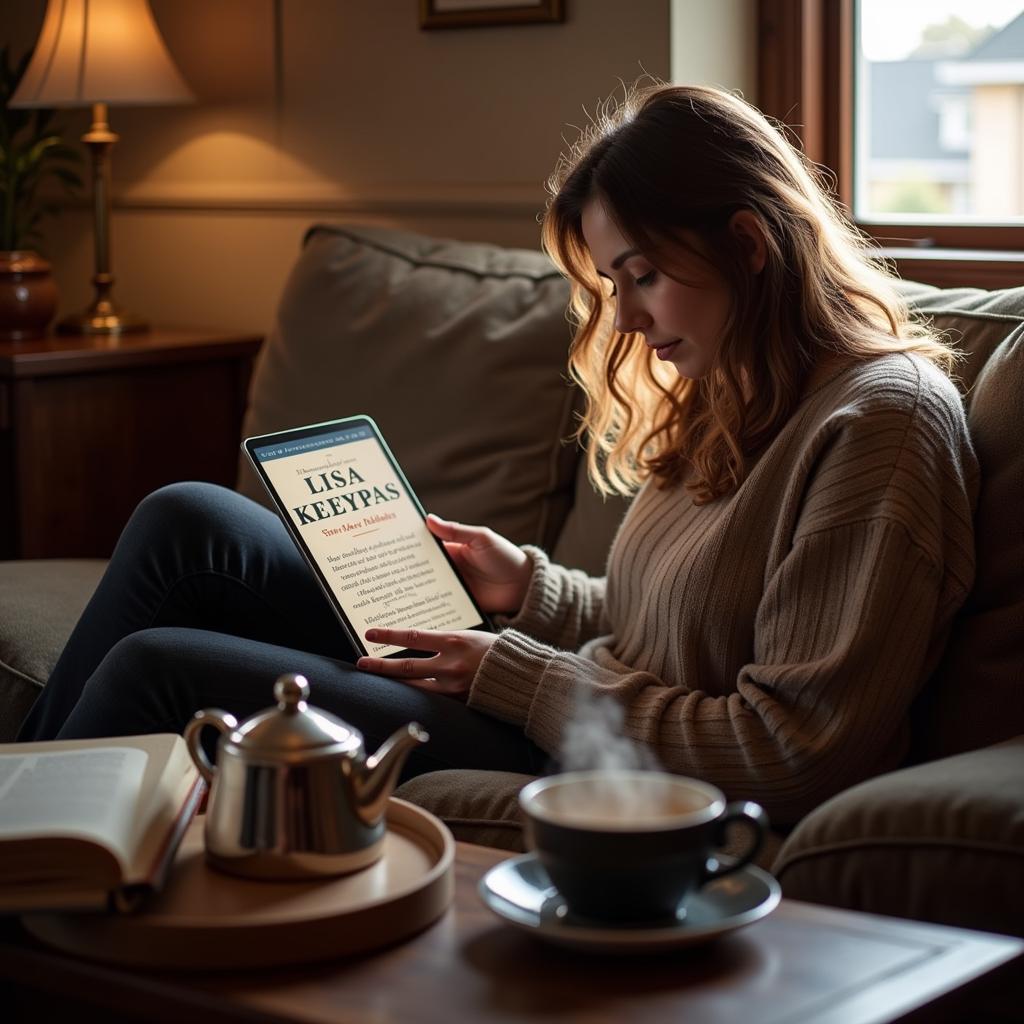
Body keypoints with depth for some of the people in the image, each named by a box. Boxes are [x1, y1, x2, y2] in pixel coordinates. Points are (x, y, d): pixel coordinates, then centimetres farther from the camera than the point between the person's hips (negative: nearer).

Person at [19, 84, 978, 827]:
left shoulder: (882, 419, -16)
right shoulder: (729, 399, 13)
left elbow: (788, 760, -21)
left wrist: (515, 675, -16)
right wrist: (530, 588, 3)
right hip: (574, 725, 9)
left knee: (158, 673, -10)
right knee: (186, 523, 3)